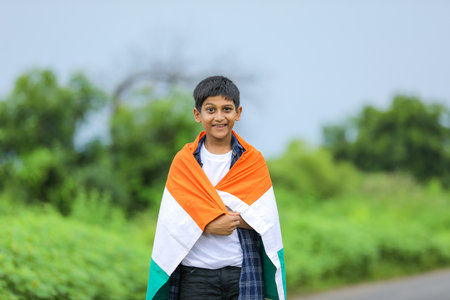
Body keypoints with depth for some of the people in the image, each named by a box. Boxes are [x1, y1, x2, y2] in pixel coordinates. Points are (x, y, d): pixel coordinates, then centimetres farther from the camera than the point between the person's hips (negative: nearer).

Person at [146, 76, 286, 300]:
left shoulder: (254, 161, 7)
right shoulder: (184, 161, 6)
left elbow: (265, 221, -3)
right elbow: (172, 222, -2)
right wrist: (210, 224, -18)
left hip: (244, 274, 0)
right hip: (196, 275, 0)